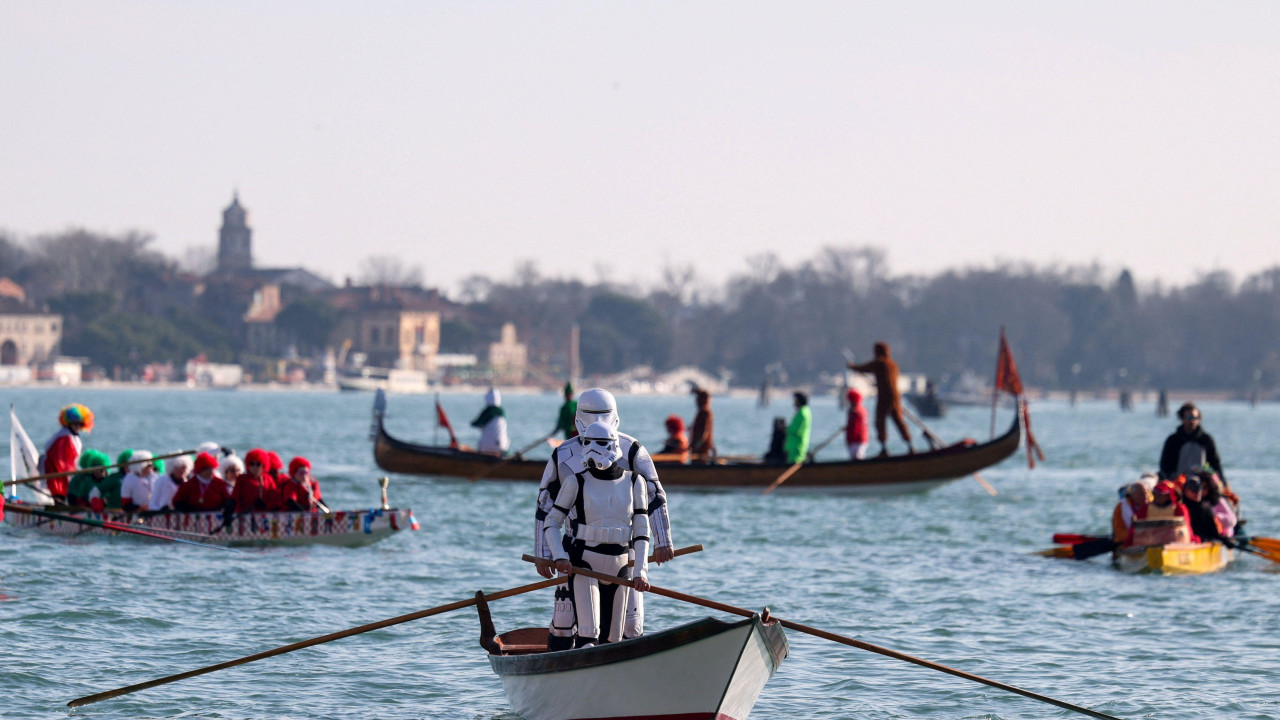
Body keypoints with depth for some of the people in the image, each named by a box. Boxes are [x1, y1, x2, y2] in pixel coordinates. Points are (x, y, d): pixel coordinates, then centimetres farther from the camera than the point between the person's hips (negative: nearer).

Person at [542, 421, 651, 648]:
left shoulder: (634, 482, 4)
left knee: (612, 637, 5)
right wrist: (560, 557, -14)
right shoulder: (577, 482, -1)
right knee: (589, 633, -17)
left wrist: (641, 571, -7)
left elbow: (641, 532, 4)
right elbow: (551, 523, 2)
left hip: (619, 567, 3)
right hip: (584, 564, -3)